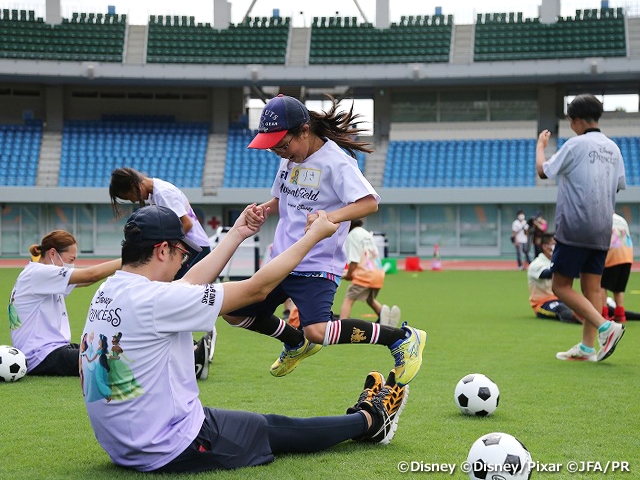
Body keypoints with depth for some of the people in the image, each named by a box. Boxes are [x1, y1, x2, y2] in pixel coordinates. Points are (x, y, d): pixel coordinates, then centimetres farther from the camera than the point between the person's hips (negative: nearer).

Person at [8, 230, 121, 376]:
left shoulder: (46, 277, 15)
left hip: (54, 349, 11)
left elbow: (87, 279, 10)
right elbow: (91, 275, -20)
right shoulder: (36, 273, -15)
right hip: (42, 358, -11)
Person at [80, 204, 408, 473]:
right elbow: (257, 288, -17)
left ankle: (358, 418, 39)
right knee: (279, 429, 13)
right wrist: (314, 235, -5)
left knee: (261, 423, 22)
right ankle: (369, 420, 34)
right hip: (169, 452, -9)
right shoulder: (156, 300, -24)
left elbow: (188, 285, 15)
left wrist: (236, 235, 22)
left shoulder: (108, 291, 2)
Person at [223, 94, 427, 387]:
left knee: (317, 331, -28)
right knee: (235, 313, 14)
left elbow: (370, 202, -25)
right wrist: (261, 210, 1)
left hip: (317, 266, -9)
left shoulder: (336, 161, -16)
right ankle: (296, 343, 38)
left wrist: (331, 216, -42)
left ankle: (403, 338, -12)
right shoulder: (290, 159, 8)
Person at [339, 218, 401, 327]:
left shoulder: (352, 235, -4)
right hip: (378, 273, 8)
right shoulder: (367, 234, 21)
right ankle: (383, 312, -2)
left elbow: (354, 260, -12)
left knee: (348, 300, -4)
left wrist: (349, 275, 0)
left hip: (364, 274, -8)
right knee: (370, 299, 25)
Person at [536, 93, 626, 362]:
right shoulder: (613, 148, 11)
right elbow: (619, 185, 18)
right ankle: (588, 347, 8)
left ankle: (605, 327, -15)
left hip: (574, 229, -7)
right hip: (602, 231, 7)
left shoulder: (577, 144, -10)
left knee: (561, 286, -3)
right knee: (592, 288, 9)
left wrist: (540, 145, 14)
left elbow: (543, 170, -3)